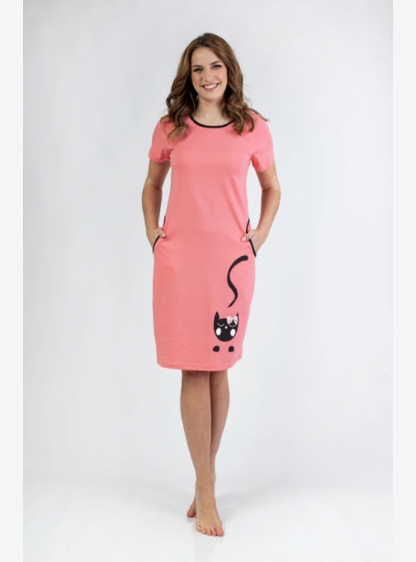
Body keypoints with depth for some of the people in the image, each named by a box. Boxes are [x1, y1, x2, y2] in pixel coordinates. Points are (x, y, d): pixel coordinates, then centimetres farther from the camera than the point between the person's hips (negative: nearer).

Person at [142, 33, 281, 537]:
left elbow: (272, 188, 16)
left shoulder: (253, 127, 5)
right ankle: (207, 491, 11)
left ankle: (204, 482, 24)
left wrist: (259, 237, 5)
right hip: (179, 258, 0)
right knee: (193, 372, 0)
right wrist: (152, 234, 7)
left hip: (231, 258, 0)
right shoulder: (170, 128, 6)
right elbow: (152, 184, 19)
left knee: (218, 369, 8)